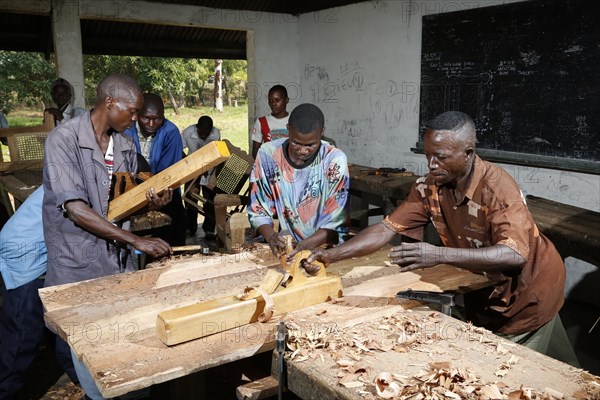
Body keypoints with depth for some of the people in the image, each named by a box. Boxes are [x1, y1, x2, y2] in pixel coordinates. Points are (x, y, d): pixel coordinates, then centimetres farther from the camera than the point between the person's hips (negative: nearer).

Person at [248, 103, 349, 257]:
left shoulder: (334, 160, -13)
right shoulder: (267, 154, -8)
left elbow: (335, 222, -13)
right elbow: (258, 211, -2)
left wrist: (307, 245, -30)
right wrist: (271, 236, -22)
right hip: (283, 246, 2)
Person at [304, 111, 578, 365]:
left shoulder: (497, 187, -31)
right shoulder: (428, 187, -14)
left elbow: (515, 254, -42)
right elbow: (386, 229, -14)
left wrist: (440, 255, -53)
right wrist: (332, 255, -27)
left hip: (530, 286, -5)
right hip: (489, 285, 6)